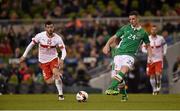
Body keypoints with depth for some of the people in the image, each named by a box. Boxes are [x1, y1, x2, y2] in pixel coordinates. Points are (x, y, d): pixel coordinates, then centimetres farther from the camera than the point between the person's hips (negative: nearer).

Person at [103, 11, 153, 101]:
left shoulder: (143, 33, 10)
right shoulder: (125, 28, 11)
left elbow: (148, 45, 21)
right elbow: (114, 37, 11)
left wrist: (150, 57, 8)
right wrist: (107, 45, -7)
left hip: (130, 55, -2)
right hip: (119, 53, 2)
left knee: (124, 70, -28)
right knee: (118, 74, -4)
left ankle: (112, 88, -42)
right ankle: (124, 94, 14)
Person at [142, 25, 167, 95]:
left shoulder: (160, 38, -3)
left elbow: (164, 45, 17)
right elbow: (143, 48, -3)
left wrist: (164, 53, 7)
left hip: (159, 59, -1)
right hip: (151, 59, 1)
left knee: (158, 74, -18)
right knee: (152, 76, 8)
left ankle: (158, 84, 11)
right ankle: (154, 89, 26)